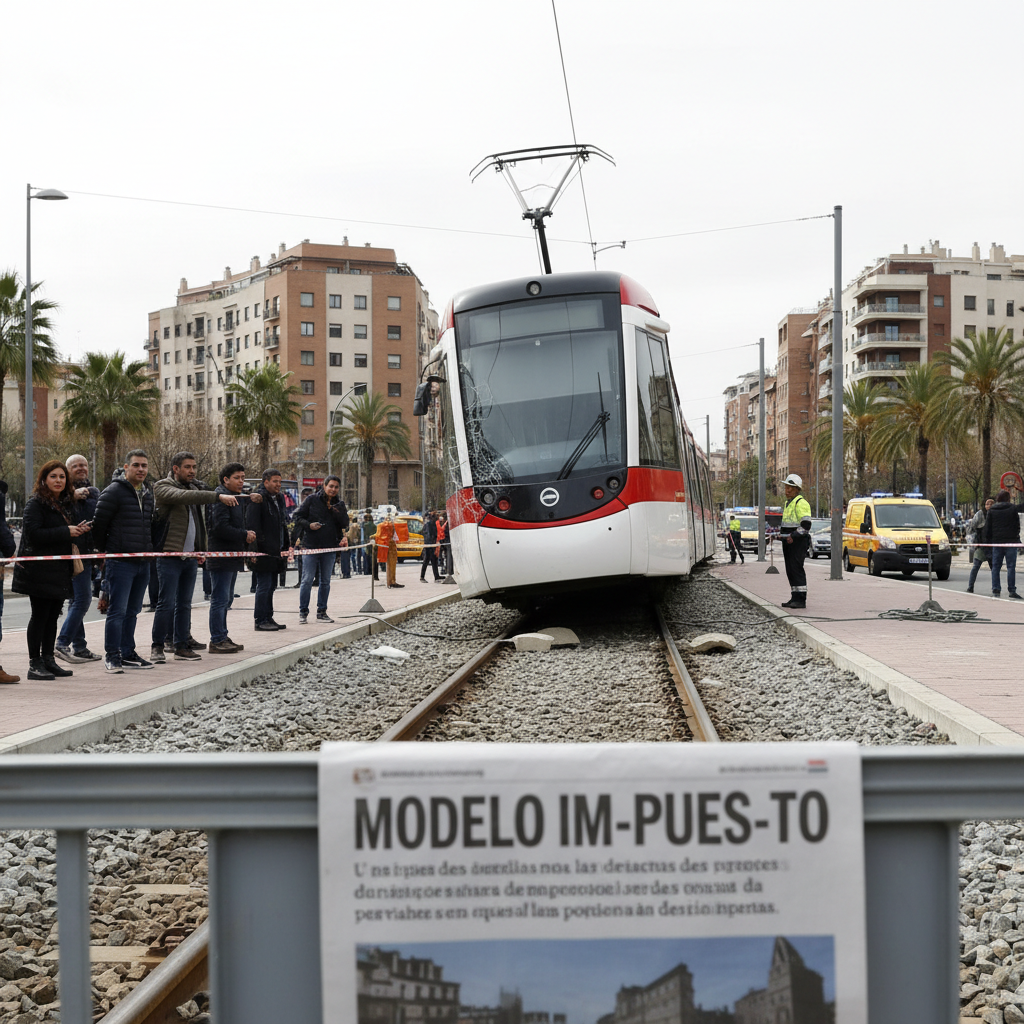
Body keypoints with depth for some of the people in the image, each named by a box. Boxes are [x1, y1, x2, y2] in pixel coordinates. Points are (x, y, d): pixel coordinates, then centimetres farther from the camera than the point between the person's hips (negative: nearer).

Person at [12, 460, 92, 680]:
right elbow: (33, 533, -20)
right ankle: (35, 664, -2)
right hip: (39, 569, -8)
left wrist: (78, 530, 6)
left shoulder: (64, 503, 17)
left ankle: (48, 660, 16)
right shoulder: (35, 503, -8)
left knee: (53, 615, 9)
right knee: (40, 615, -6)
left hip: (59, 569, 8)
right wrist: (66, 532, -18)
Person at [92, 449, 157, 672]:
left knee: (132, 611, 13)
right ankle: (112, 655, -3)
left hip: (143, 562, 7)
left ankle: (128, 653, 19)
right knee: (118, 610, -8)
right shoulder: (114, 491, -9)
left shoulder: (148, 494, 15)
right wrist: (104, 551, -1)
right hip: (121, 562, -7)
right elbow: (99, 523, -8)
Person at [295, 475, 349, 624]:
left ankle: (321, 612, 17)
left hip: (329, 547, 4)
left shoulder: (339, 505, 10)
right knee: (307, 580, -6)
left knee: (325, 581, 9)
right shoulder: (312, 499, 0)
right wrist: (309, 525, -15)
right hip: (311, 546, -4)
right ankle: (303, 612, 1)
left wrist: (336, 511, -12)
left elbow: (344, 524, 2)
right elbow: (299, 517, 2)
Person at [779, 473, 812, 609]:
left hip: (798, 542, -10)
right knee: (790, 571, 9)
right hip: (788, 541, 10)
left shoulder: (801, 502, -11)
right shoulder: (788, 503, 21)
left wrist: (794, 536, -21)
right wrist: (782, 533, 19)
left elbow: (806, 525, -18)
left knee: (796, 569, -13)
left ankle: (801, 600, -15)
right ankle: (795, 598, 13)